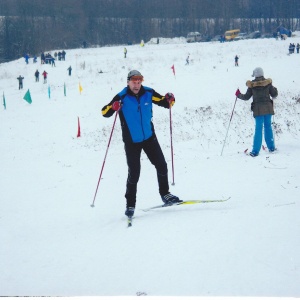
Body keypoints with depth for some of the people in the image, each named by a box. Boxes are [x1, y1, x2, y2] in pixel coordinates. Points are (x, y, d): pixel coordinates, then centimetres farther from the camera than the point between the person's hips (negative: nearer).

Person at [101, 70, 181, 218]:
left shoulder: (148, 93, -5)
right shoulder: (122, 98, -15)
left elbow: (164, 102, 8)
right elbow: (105, 112, -17)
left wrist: (169, 100, -15)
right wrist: (113, 107, -38)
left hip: (149, 137, 4)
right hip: (131, 141, -4)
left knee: (161, 166, 7)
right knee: (134, 173, -5)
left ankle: (165, 195, 26)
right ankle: (130, 204, 9)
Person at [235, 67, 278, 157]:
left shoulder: (252, 85, -5)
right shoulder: (268, 83, -2)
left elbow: (247, 97, 1)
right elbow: (274, 95, 2)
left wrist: (239, 95, 20)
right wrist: (275, 90, 24)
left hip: (258, 109, -1)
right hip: (268, 108, 1)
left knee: (258, 129, 1)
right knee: (268, 126, 15)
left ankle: (255, 151, -3)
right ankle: (271, 147, 19)